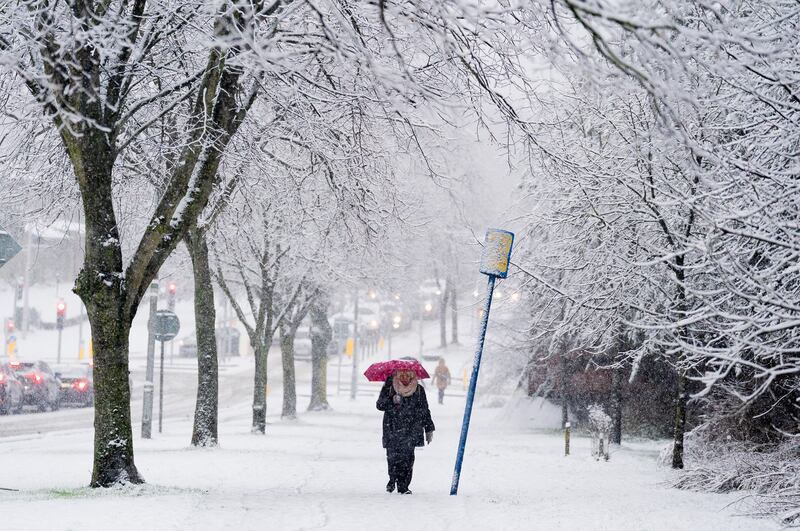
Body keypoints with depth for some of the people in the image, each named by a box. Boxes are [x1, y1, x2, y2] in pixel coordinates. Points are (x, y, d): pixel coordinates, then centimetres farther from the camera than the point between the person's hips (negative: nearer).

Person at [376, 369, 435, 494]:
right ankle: (393, 480, 20)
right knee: (393, 457, -5)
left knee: (407, 458, -8)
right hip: (392, 431, -1)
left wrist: (429, 429, 13)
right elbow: (379, 405, 1)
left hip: (411, 431, 1)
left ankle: (403, 486, -1)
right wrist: (392, 401, -17)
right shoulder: (389, 388, 4)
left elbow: (425, 410, 14)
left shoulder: (418, 390, 8)